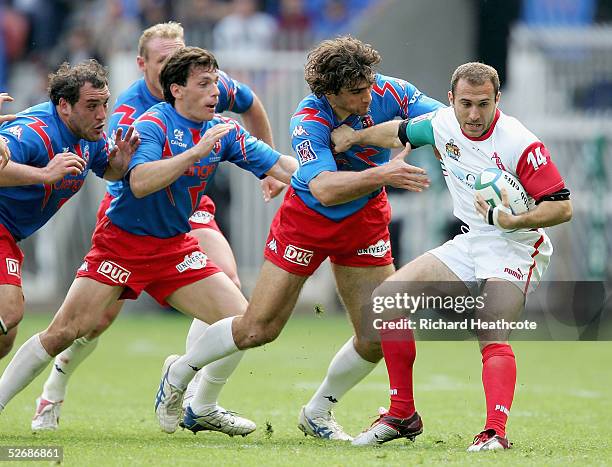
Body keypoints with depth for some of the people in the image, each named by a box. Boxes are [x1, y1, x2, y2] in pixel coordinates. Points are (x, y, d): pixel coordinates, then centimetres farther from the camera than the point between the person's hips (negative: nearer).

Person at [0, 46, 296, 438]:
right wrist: (197, 151, -37)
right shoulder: (153, 124, -17)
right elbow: (140, 182, -33)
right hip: (122, 242, -6)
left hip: (174, 247, 6)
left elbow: (282, 167, 1)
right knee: (65, 333, -12)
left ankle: (197, 406, 9)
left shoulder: (223, 132, 2)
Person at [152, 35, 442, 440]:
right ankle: (181, 372, 26)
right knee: (258, 329, -2)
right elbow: (324, 189, -44)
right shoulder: (308, 122, -31)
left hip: (365, 221, 4)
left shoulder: (389, 92, -21)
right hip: (307, 220, -4)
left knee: (379, 337, -4)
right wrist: (383, 174, -58)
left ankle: (318, 414, 22)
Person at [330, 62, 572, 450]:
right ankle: (402, 415, 4)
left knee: (492, 338, -29)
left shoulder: (520, 143, -22)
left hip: (515, 247, -7)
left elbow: (562, 207, -21)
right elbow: (401, 133, 21)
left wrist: (515, 221, -35)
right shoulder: (443, 124, -3)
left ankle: (496, 433, -40)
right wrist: (355, 136, 28)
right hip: (470, 242, 7)